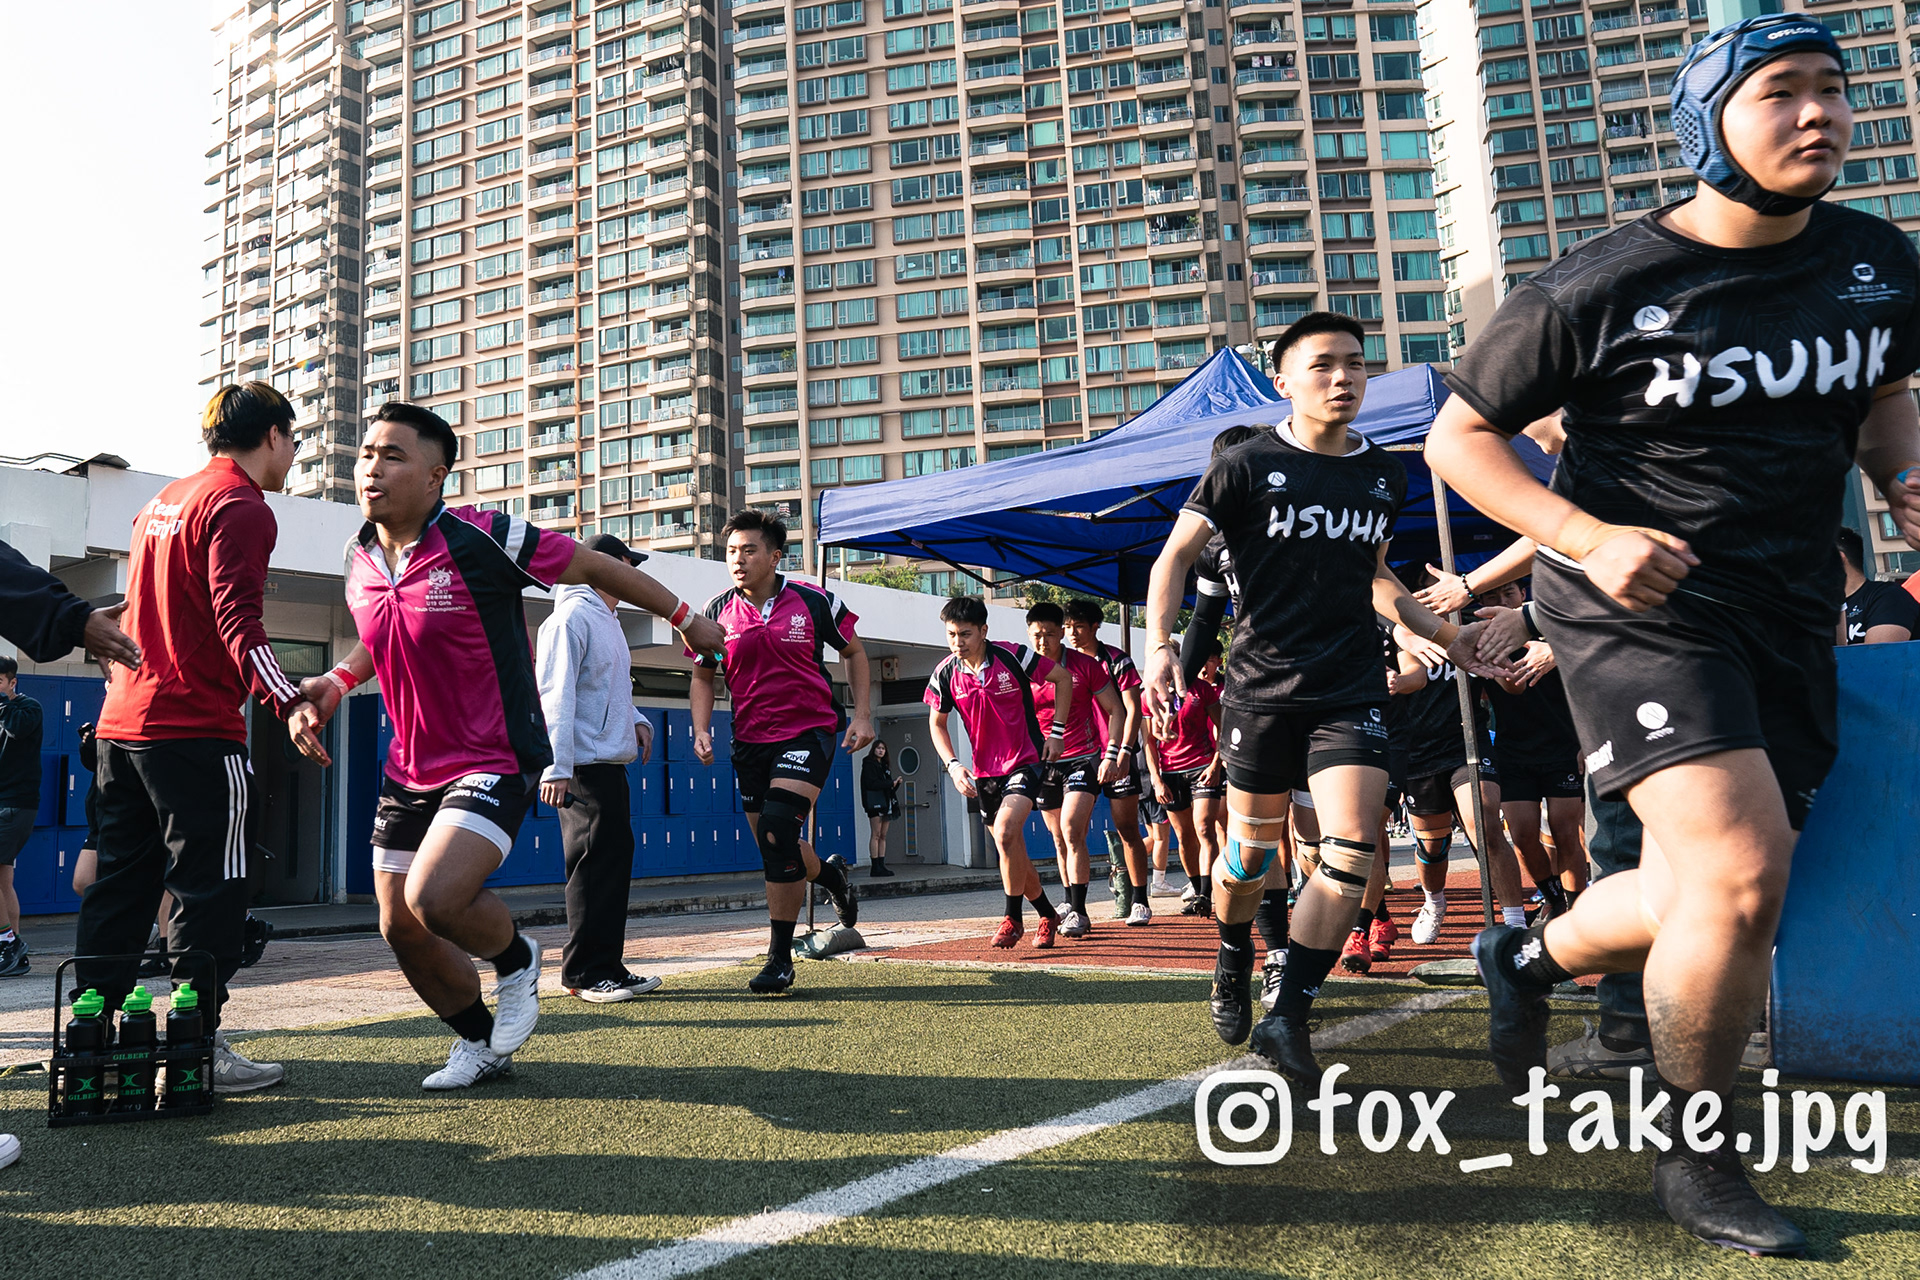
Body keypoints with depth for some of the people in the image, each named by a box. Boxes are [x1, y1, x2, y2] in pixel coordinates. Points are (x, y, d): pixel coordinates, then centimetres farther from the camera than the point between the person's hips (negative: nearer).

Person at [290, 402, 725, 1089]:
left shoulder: (482, 537, -18)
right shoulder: (359, 558, 3)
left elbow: (597, 566, -8)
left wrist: (687, 620, 1)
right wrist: (334, 681, 4)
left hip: (495, 762, -7)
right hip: (409, 770, 7)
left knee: (434, 899, -26)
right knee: (401, 928, 9)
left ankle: (516, 958, 9)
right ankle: (480, 1043, 33)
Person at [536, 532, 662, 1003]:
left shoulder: (607, 621, 22)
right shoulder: (571, 618, -9)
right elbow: (555, 695, -17)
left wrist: (637, 720, 13)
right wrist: (557, 767, -22)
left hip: (611, 763, 10)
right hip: (584, 766, -10)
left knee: (617, 860, 11)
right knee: (593, 866, -8)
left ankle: (608, 967, 18)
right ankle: (583, 973, 0)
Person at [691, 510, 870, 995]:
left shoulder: (814, 600, -4)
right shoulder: (716, 612, 2)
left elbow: (854, 652, 8)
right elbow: (703, 676, 14)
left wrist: (862, 714, -1)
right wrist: (701, 730, -2)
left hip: (810, 730, -4)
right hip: (750, 741, 4)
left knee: (777, 828, -21)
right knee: (775, 847, 9)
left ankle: (779, 958, -9)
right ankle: (829, 873, 46)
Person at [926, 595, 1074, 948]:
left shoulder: (1012, 656, -15)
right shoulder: (946, 673, -6)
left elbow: (1062, 677, -1)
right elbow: (936, 722, 9)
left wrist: (1057, 732, -4)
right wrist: (953, 764, -5)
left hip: (1026, 761, -4)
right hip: (985, 772, 5)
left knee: (1005, 832, -26)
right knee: (1014, 854, 11)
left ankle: (1013, 919, -9)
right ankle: (1048, 915, 33)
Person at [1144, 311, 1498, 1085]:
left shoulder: (1385, 476, 11)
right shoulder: (1248, 466, -4)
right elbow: (1177, 556, -3)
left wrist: (1445, 633, 18)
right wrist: (1159, 644, -17)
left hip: (1352, 689, 3)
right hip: (1261, 687, -3)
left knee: (1352, 850, -13)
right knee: (1252, 851, 9)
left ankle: (1288, 1018, -4)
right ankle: (1233, 960, 40)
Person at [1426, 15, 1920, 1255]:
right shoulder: (1597, 291, -12)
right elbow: (1460, 435, -6)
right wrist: (1588, 535, -21)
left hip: (1790, 617, 6)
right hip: (1639, 600, -6)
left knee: (1717, 895, 10)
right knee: (1742, 874, -19)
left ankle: (1531, 955, 40)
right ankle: (1698, 1159, 5)